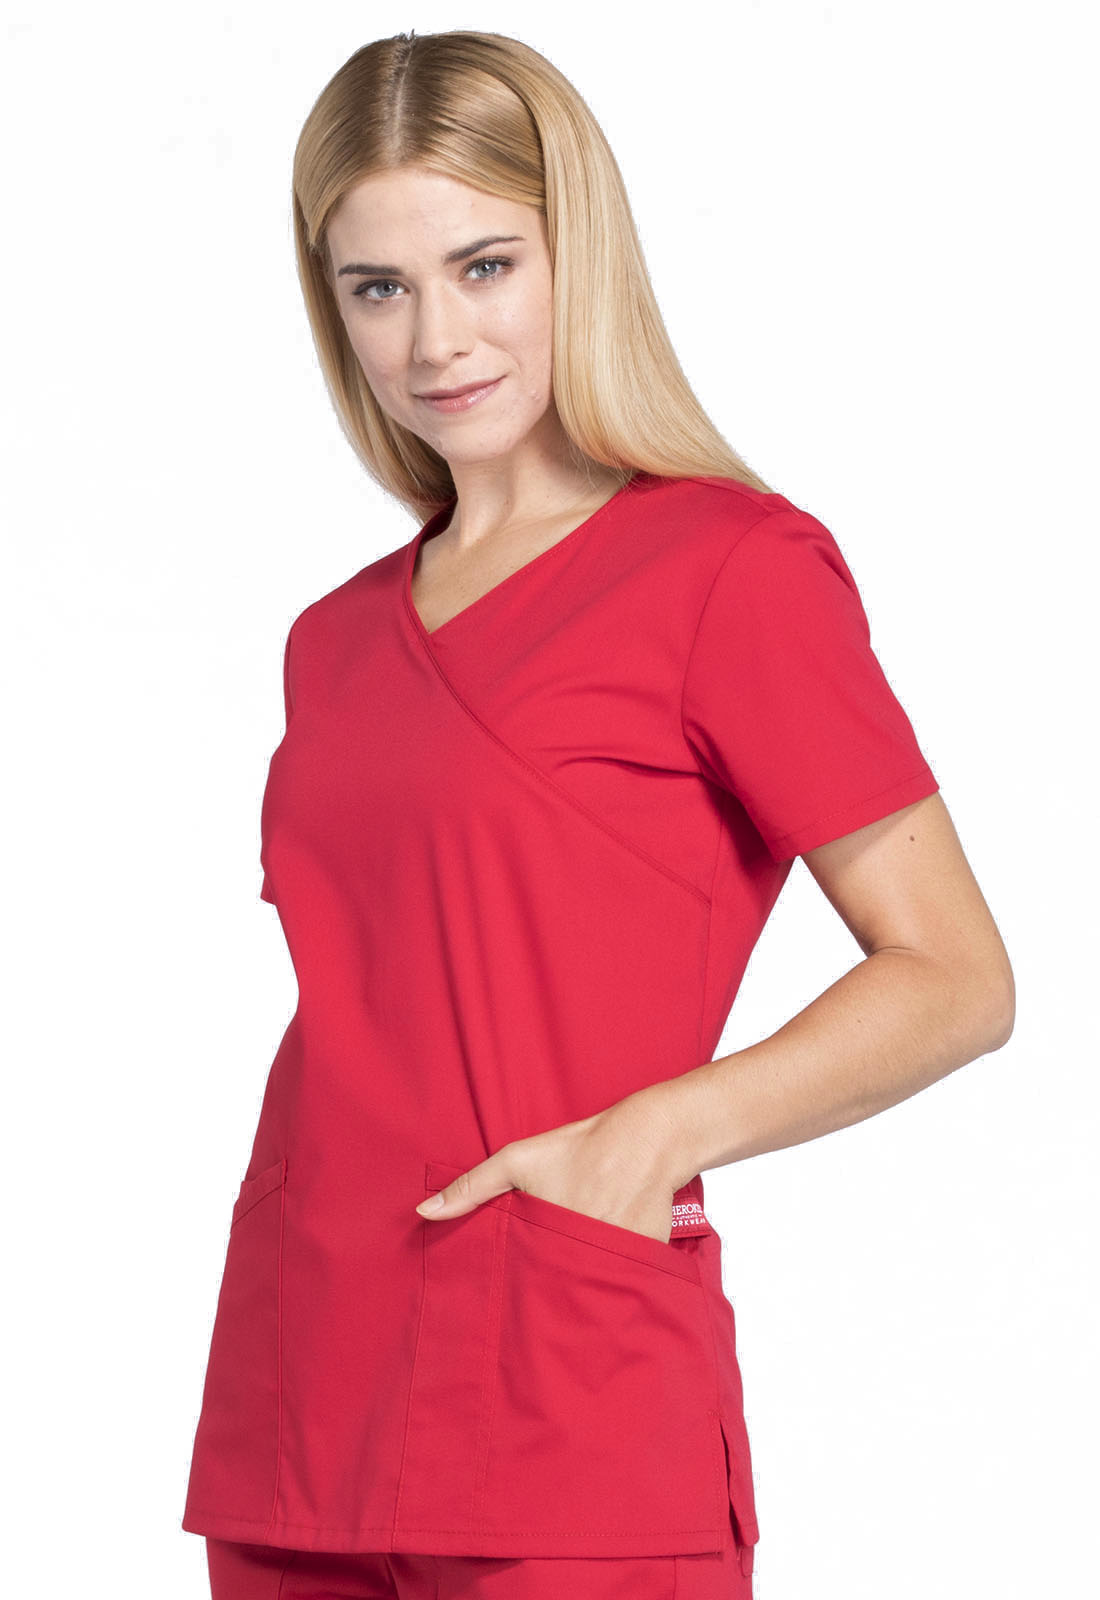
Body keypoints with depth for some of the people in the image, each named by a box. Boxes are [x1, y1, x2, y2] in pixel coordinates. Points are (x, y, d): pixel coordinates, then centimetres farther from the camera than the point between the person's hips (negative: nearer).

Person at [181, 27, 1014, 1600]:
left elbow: (955, 979, -7)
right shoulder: (340, 639, 15)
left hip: (564, 1423, -6)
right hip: (294, 1403, 6)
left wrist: (651, 1135, -19)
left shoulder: (729, 562, -5)